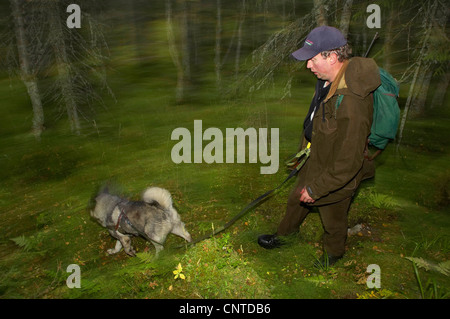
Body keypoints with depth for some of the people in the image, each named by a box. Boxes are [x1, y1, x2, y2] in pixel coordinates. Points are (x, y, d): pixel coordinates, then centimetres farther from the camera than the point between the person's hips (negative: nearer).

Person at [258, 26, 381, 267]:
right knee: (296, 200, 28)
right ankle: (284, 236, 56)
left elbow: (348, 163, -33)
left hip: (338, 175, -8)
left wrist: (316, 188, -22)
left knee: (333, 219, 19)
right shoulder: (330, 79, -10)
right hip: (315, 159, 8)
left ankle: (333, 254, 51)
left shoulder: (352, 103, -39)